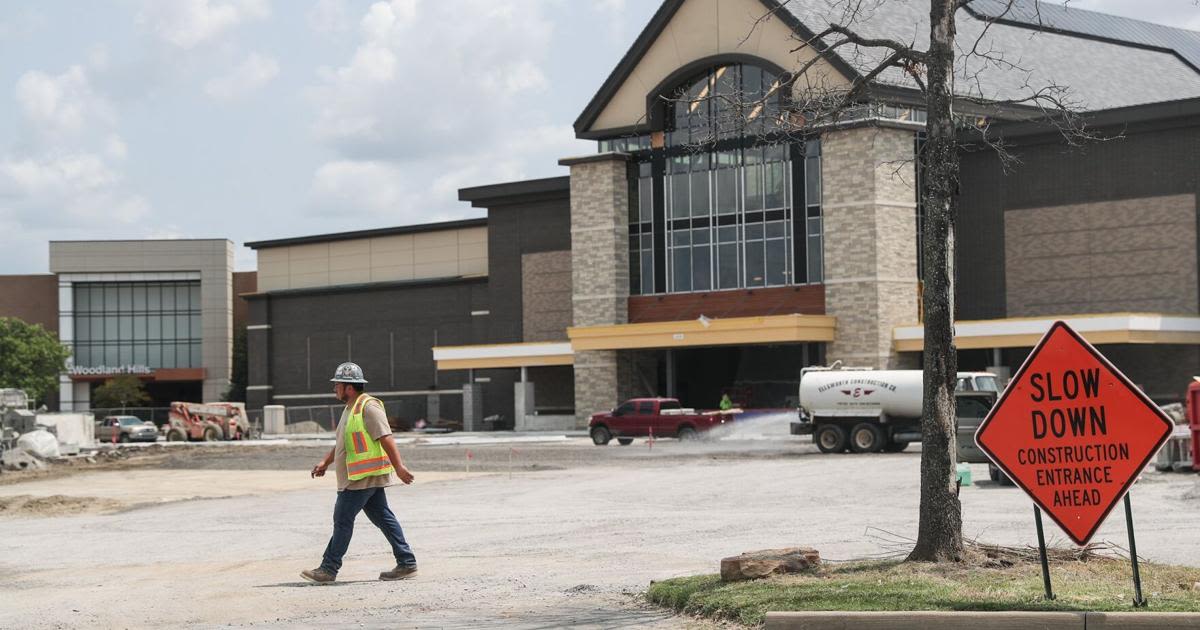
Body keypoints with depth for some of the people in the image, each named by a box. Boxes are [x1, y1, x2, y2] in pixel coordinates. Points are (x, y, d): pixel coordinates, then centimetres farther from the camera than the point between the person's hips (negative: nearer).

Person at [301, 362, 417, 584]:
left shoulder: (368, 407, -14)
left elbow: (386, 438, -20)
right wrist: (325, 462, 24)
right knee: (383, 517, 9)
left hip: (364, 478, -10)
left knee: (343, 519, -6)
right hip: (363, 477, 10)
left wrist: (399, 467, -24)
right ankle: (406, 563, 11)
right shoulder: (350, 408, 18)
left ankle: (328, 569, -2)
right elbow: (342, 442, 29)